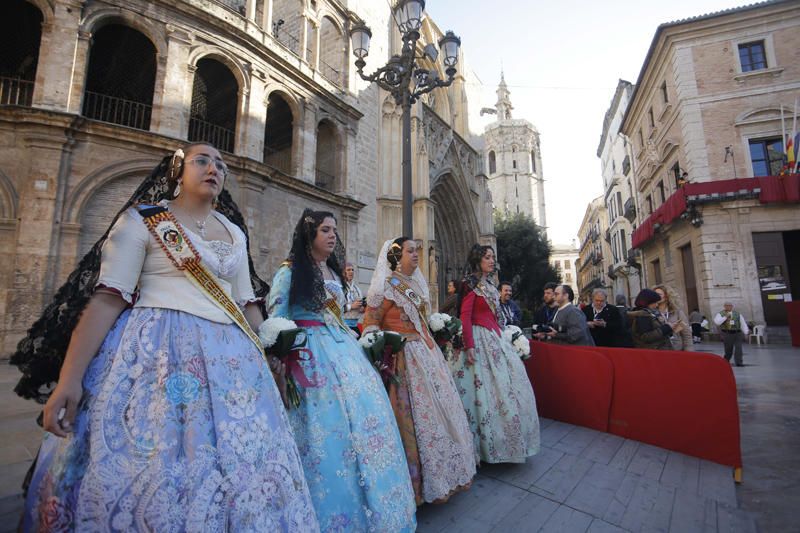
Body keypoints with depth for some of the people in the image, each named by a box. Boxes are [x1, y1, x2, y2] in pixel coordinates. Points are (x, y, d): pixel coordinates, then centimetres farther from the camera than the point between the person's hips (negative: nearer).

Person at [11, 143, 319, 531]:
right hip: (156, 351, -4)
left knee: (235, 469, 9)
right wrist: (70, 378, -14)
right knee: (146, 465, 2)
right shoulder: (143, 218, 1)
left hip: (229, 356, 5)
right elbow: (107, 298, -7)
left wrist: (262, 357, 13)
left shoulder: (235, 234, 15)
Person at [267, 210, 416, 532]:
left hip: (342, 348, 7)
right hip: (311, 354, -7)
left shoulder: (333, 272, 18)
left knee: (364, 412, 4)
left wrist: (361, 341, 17)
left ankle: (369, 505, 22)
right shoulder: (290, 272, -2)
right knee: (328, 426, -5)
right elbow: (276, 319, -6)